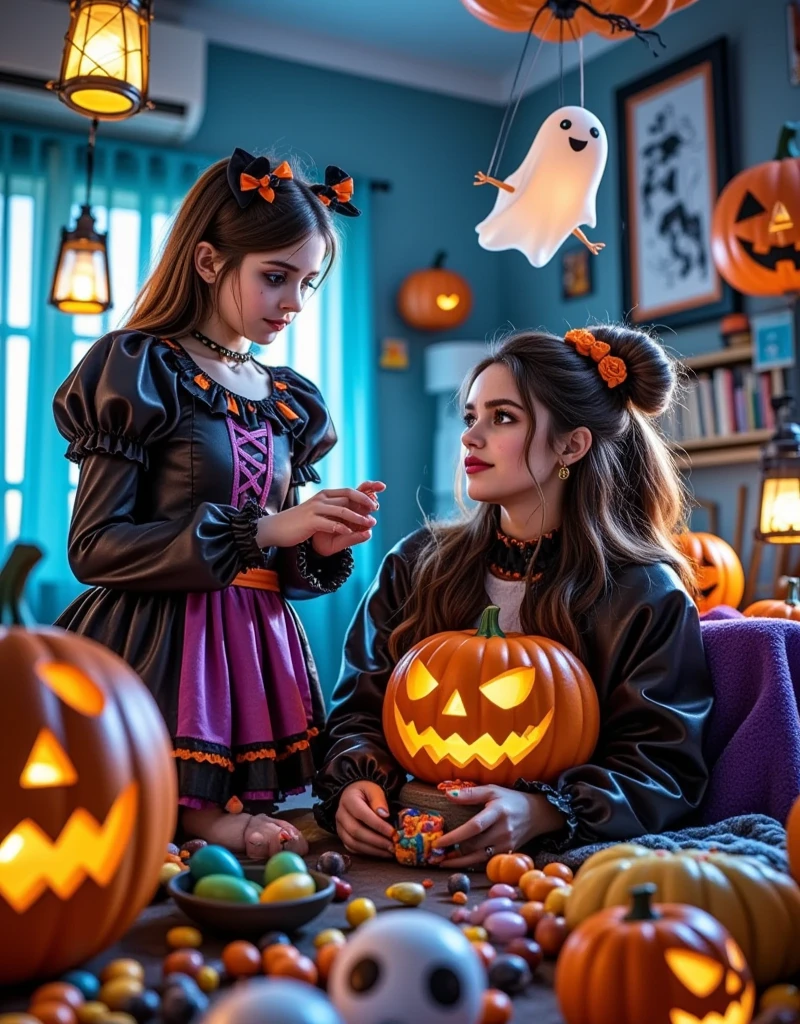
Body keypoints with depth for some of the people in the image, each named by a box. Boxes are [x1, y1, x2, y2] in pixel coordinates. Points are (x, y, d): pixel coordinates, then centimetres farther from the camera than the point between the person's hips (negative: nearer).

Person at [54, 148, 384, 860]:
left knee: (255, 843, 4)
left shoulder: (290, 401, 14)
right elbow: (95, 547, -14)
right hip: (156, 654, -6)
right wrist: (257, 530, -18)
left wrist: (321, 547, -5)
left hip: (256, 656, 6)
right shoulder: (141, 369, -6)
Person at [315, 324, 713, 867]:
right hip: (415, 842, 5)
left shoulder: (644, 595, -5)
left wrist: (540, 813, -26)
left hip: (559, 859, -5)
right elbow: (361, 710, 9)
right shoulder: (418, 563, 6)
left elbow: (663, 767, -8)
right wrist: (356, 782, -14)